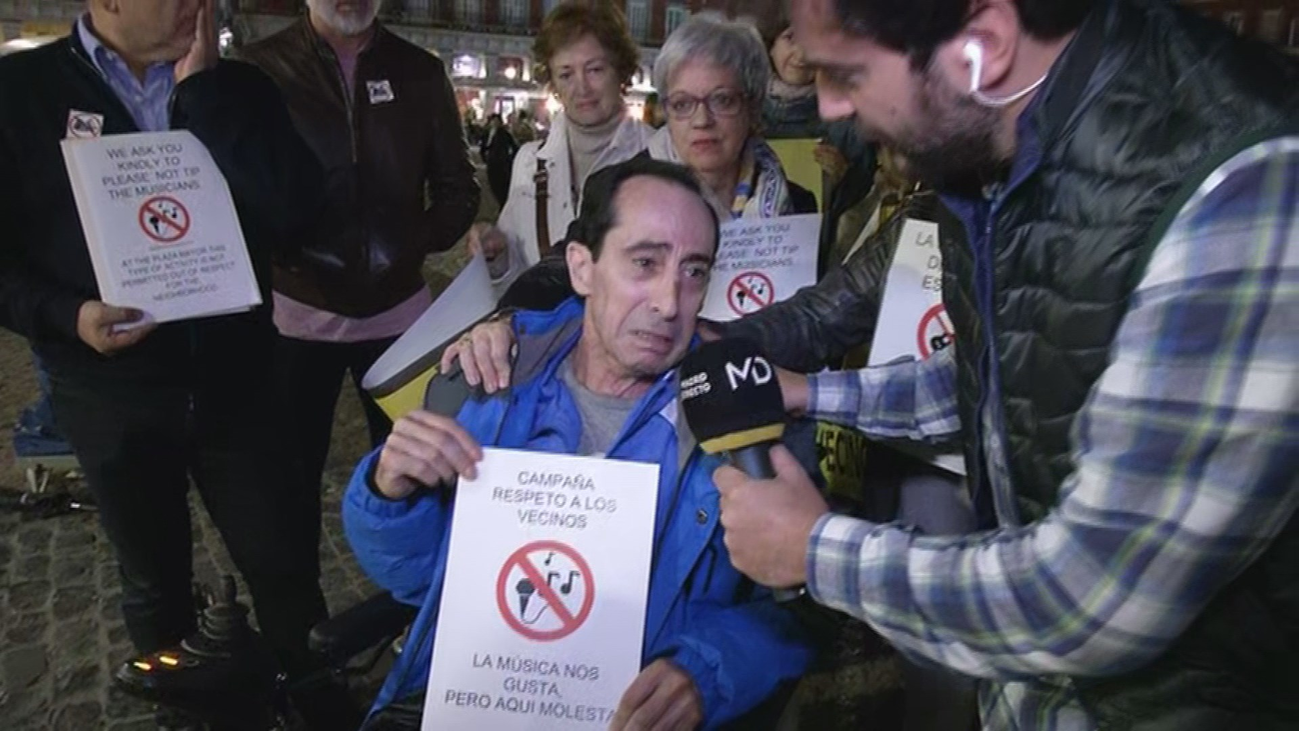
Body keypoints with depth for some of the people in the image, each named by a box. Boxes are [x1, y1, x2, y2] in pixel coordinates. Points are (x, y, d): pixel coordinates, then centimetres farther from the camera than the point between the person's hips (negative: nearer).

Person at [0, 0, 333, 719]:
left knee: (281, 563, 9)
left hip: (233, 377, 1)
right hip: (111, 391, 0)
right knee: (154, 578, 18)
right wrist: (66, 315, -18)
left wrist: (203, 88, -15)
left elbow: (293, 208, -15)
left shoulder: (237, 86, 1)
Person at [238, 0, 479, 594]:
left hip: (398, 308, 1)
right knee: (293, 471, 11)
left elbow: (457, 186, 6)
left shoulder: (421, 72, 3)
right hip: (299, 310, -1)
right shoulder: (260, 67, -2)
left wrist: (414, 244, -10)